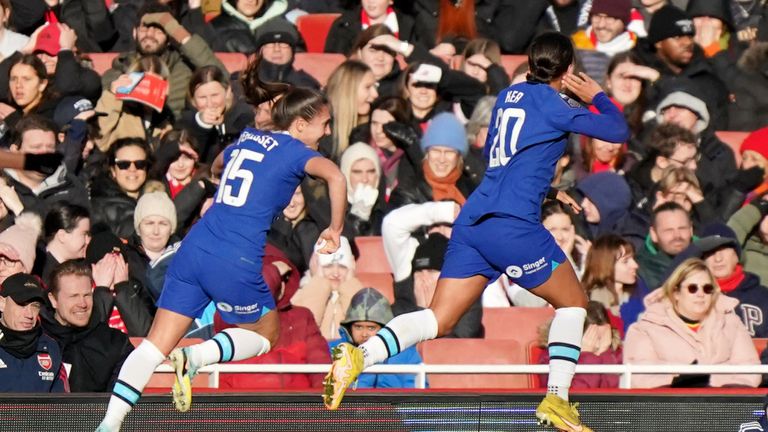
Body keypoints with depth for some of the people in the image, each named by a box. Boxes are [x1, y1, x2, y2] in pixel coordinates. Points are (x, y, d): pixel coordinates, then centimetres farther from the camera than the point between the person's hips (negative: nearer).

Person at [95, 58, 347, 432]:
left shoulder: (246, 140, 19)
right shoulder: (296, 151, 0)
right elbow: (336, 177, -21)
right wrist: (335, 230, -9)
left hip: (193, 248, 6)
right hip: (236, 263, -6)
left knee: (155, 345, 5)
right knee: (265, 334, 20)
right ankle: (195, 357, -5)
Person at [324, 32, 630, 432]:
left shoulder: (508, 96, 20)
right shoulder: (554, 104, -2)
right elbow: (618, 131, 4)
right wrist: (598, 96, 23)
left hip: (472, 220, 7)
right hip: (512, 224, -7)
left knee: (437, 320, 1)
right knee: (573, 301, 14)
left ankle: (358, 356, -22)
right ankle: (556, 400, 5)